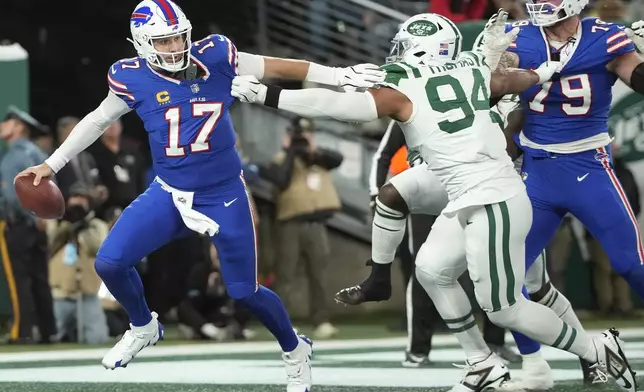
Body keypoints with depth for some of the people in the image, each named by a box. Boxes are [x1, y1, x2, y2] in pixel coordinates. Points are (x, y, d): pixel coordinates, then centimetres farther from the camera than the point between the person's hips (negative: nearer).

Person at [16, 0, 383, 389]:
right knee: (109, 263, -10)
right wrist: (52, 164, 11)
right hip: (169, 193, 2)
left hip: (224, 195, -2)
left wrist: (339, 76, -5)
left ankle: (296, 351, 31)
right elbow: (98, 120, 8)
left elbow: (278, 67, -4)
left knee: (244, 292, 3)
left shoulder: (215, 57, -14)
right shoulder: (133, 78, -9)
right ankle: (144, 328, 21)